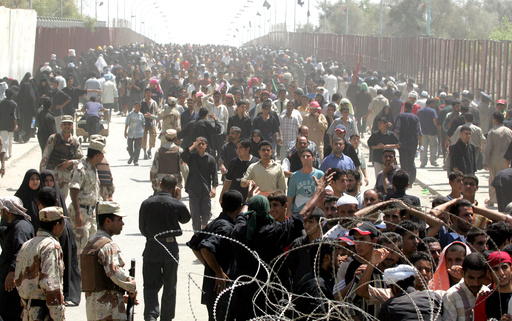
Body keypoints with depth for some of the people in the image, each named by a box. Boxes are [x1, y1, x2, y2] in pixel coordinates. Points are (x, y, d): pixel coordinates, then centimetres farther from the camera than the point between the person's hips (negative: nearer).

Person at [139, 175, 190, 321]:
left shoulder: (146, 203, -4)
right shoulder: (177, 204, -8)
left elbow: (142, 228, 5)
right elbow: (185, 219, 13)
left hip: (151, 248, 0)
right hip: (171, 247, 0)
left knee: (150, 285, 5)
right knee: (170, 286, 13)